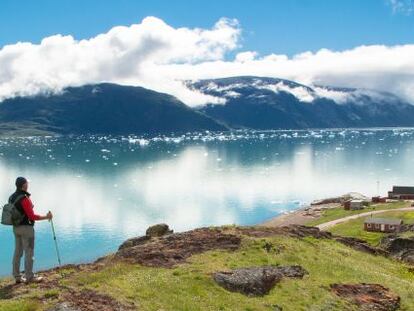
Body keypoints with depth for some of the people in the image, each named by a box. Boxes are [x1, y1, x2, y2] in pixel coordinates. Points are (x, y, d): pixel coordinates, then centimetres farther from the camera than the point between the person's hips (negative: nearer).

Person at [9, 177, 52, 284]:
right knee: (29, 252, -1)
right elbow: (32, 216, -20)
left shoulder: (12, 197, 7)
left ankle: (17, 277, 14)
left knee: (18, 252, 11)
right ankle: (29, 277, 4)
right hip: (26, 228, -9)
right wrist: (46, 217, -10)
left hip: (16, 228, 9)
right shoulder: (24, 198, -21)